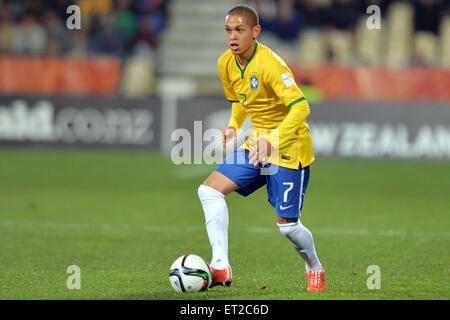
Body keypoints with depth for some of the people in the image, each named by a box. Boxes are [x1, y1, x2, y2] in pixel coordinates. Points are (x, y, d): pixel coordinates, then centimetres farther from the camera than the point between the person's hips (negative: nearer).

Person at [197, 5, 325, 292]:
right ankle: (221, 268, -10)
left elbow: (300, 107, -30)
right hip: (257, 146, 7)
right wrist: (233, 127, 1)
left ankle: (315, 269, 27)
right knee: (210, 190, -8)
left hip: (289, 148, -7)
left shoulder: (269, 63, -23)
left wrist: (273, 141, -39)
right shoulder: (226, 64, 1)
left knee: (287, 225, -3)